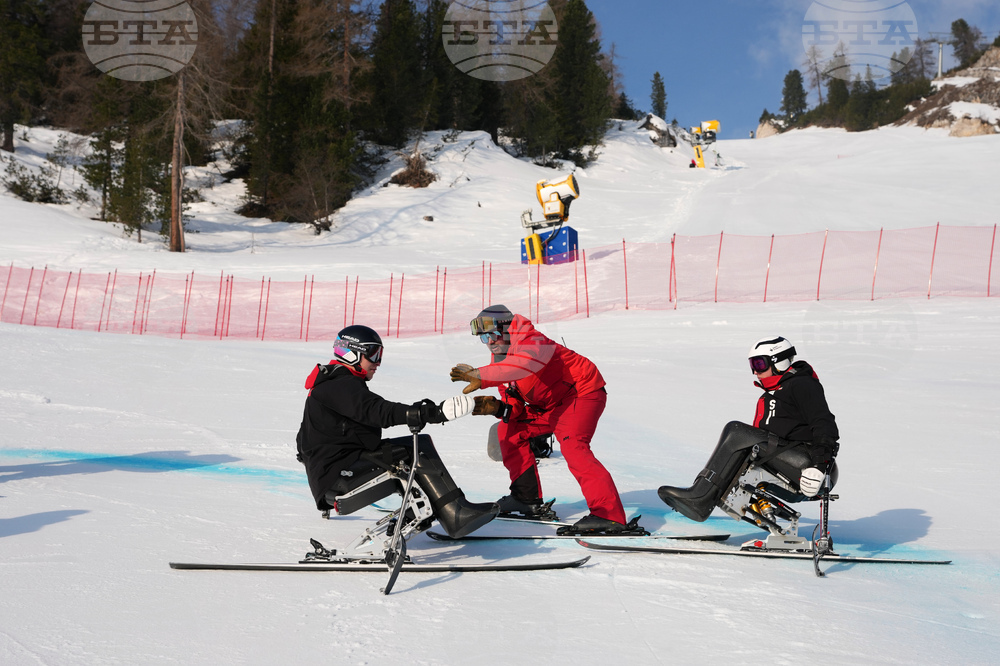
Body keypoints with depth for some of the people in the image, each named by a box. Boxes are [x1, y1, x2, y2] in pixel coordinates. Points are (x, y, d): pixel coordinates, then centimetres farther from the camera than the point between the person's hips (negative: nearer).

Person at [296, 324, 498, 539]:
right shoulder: (340, 385, -14)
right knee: (417, 451, -20)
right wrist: (432, 413, -37)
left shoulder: (337, 383, 21)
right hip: (336, 475, -10)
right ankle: (455, 516, -24)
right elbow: (377, 411, -28)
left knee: (420, 443, 2)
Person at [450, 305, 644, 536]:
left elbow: (525, 363, -51)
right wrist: (497, 408, -21)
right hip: (553, 403, 10)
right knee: (509, 430, 8)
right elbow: (515, 409, 2)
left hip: (583, 391, -10)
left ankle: (609, 516, -35)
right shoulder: (500, 360, 4)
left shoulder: (530, 341, -24)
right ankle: (528, 499, 15)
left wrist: (481, 377, -49)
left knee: (572, 445, -29)